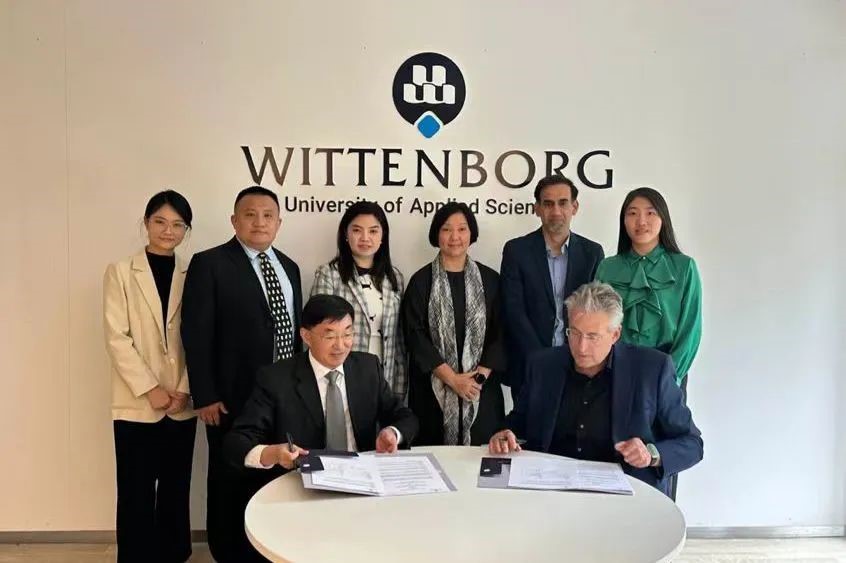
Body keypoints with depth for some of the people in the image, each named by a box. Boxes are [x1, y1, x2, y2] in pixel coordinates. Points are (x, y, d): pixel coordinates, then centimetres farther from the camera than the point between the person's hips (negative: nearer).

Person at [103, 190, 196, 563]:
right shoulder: (120, 272, 2)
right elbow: (116, 337, -5)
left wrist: (185, 390, -7)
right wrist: (150, 389, -12)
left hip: (181, 404, 2)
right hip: (137, 404, -2)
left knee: (176, 491, 10)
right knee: (137, 494, 2)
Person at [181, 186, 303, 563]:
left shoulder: (288, 267, 12)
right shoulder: (209, 264, -7)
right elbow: (196, 335, -11)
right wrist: (205, 397, -15)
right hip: (234, 397, -5)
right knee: (232, 484, 9)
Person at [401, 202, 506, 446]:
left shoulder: (490, 279, 5)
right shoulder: (421, 281, 0)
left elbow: (500, 334, 4)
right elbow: (415, 335, -5)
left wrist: (480, 375, -9)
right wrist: (452, 378, -11)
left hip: (482, 388, 2)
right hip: (433, 388, -1)